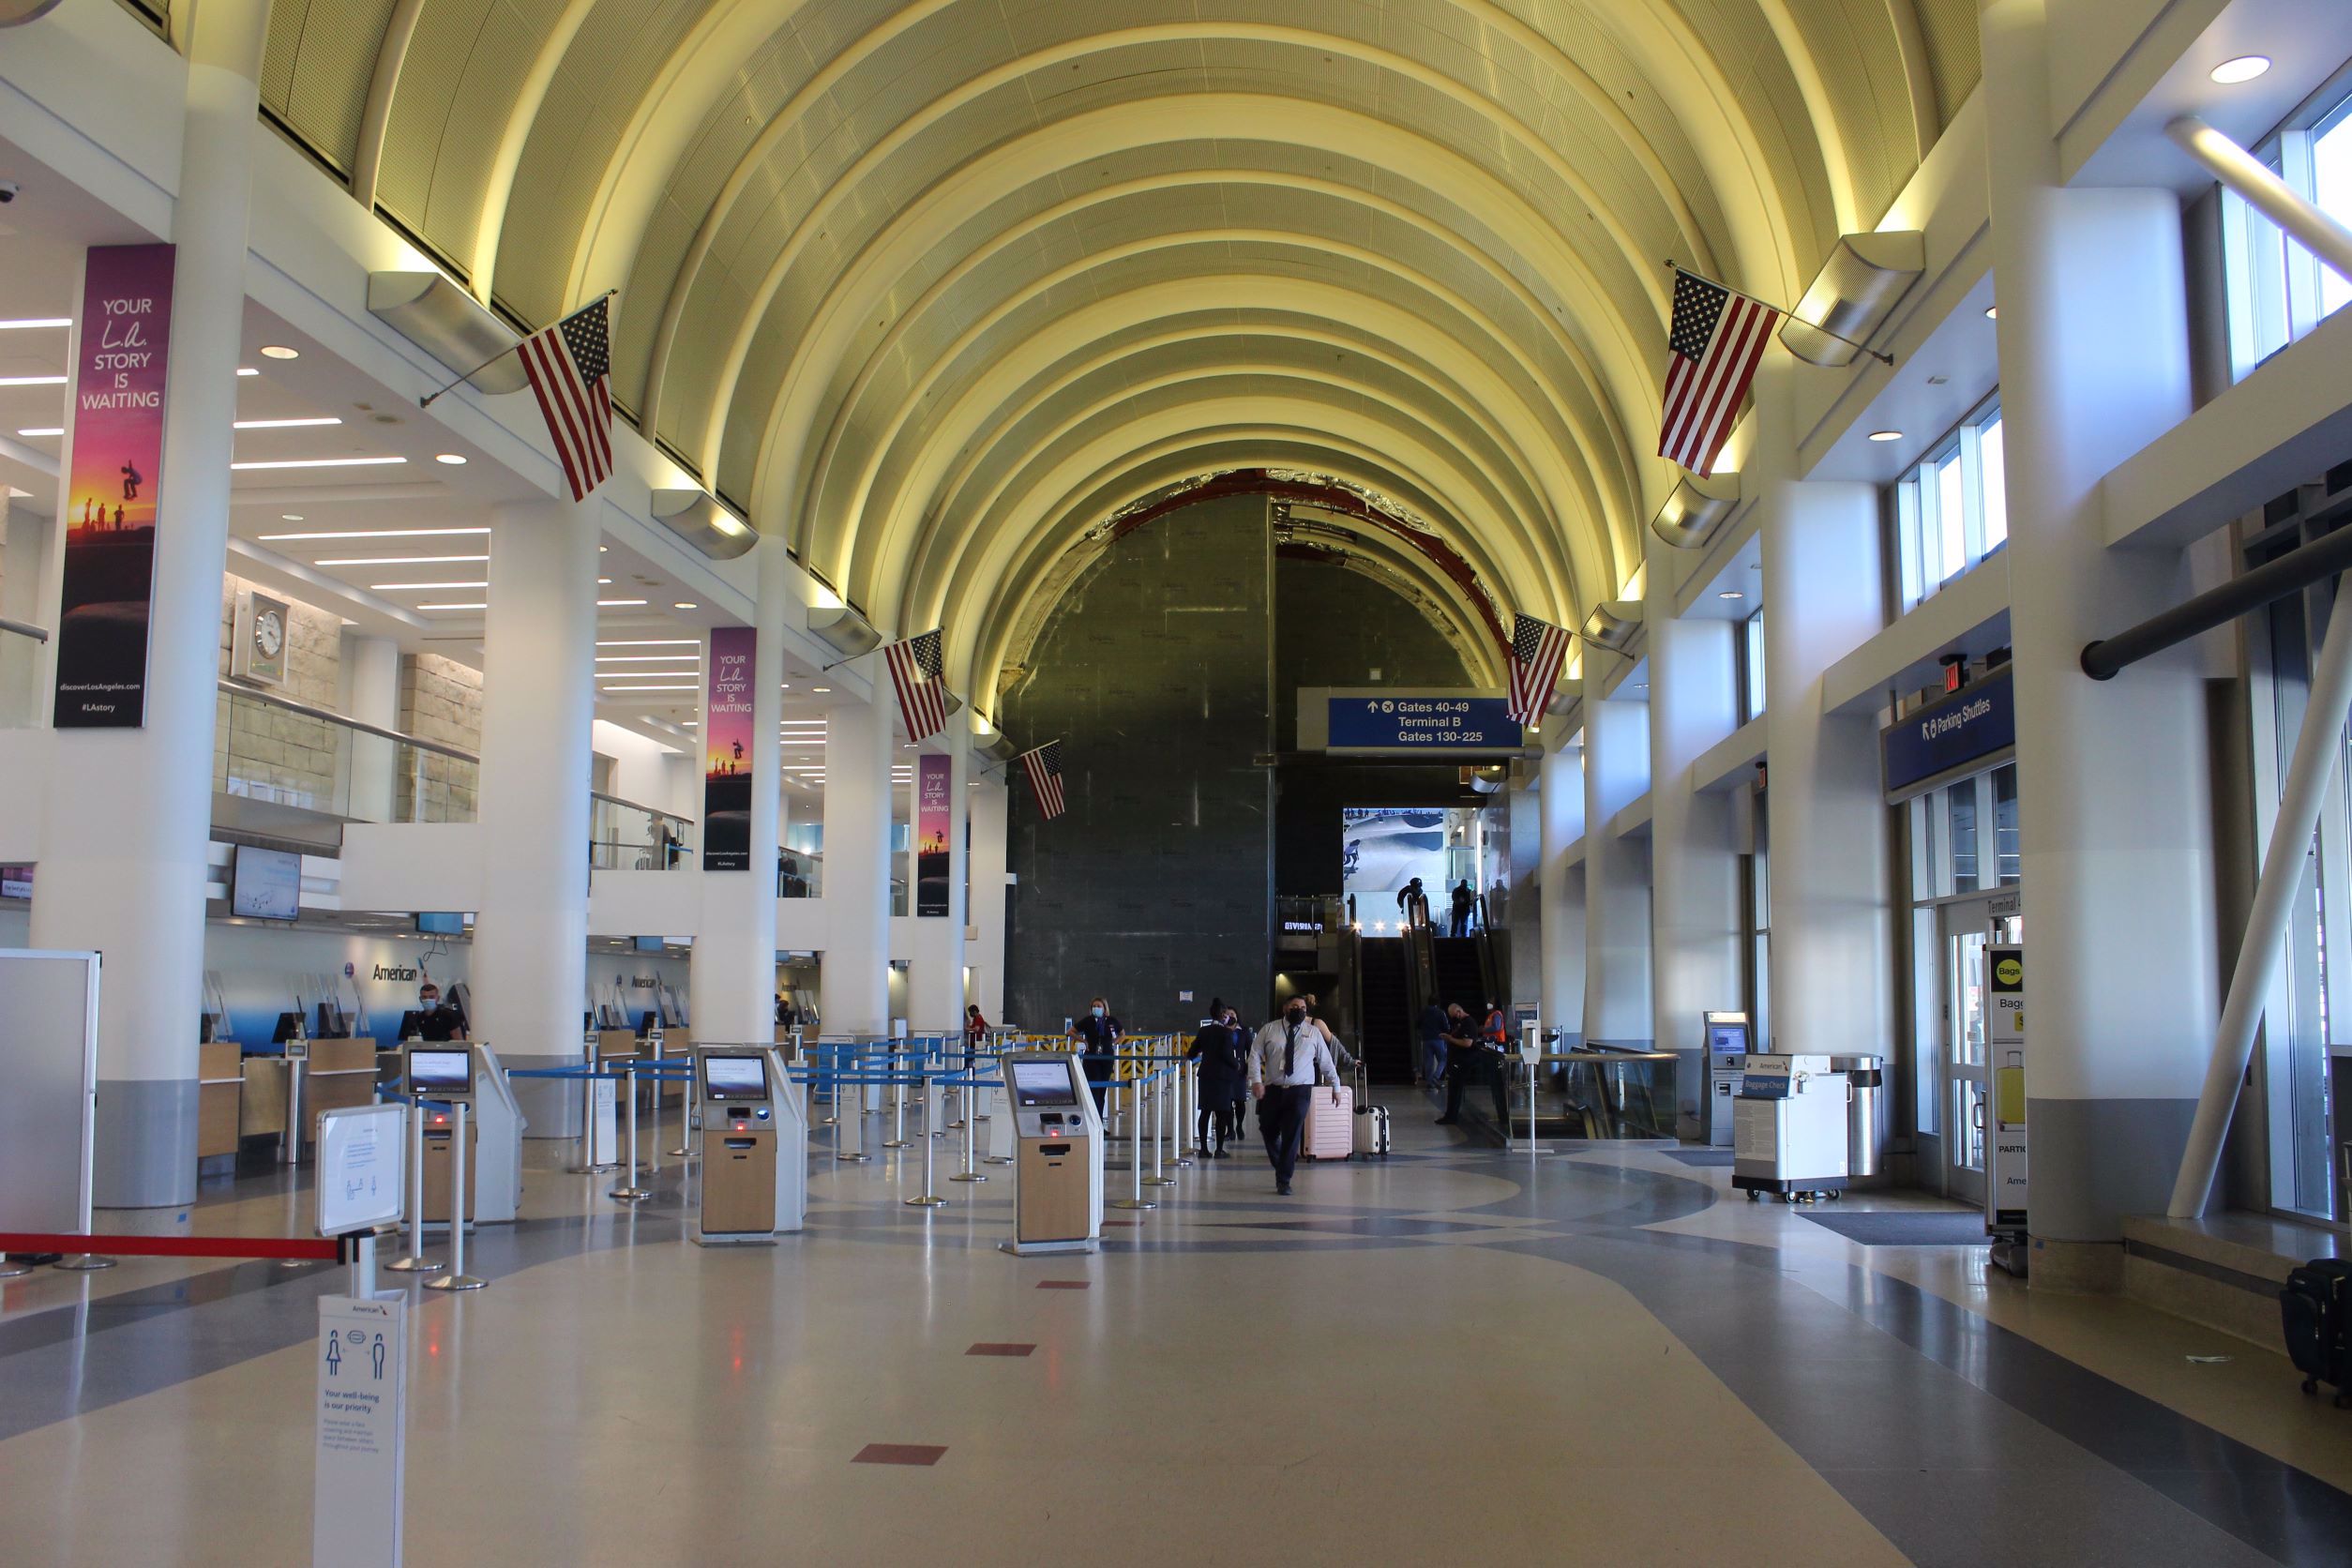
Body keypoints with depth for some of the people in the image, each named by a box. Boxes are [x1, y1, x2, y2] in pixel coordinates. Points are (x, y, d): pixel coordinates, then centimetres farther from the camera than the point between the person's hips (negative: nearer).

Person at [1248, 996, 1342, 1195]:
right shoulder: (1269, 1030, 5)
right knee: (1269, 1132, 9)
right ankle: (1281, 1168, 34)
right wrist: (1256, 1080, -12)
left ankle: (1284, 1181, 2)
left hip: (1300, 1091, -1)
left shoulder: (1313, 1033, 8)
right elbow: (1255, 1055, 0)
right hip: (1272, 1090, 1)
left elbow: (1326, 1061, 12)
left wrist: (1335, 1086, 13)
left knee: (1292, 1136, -6)